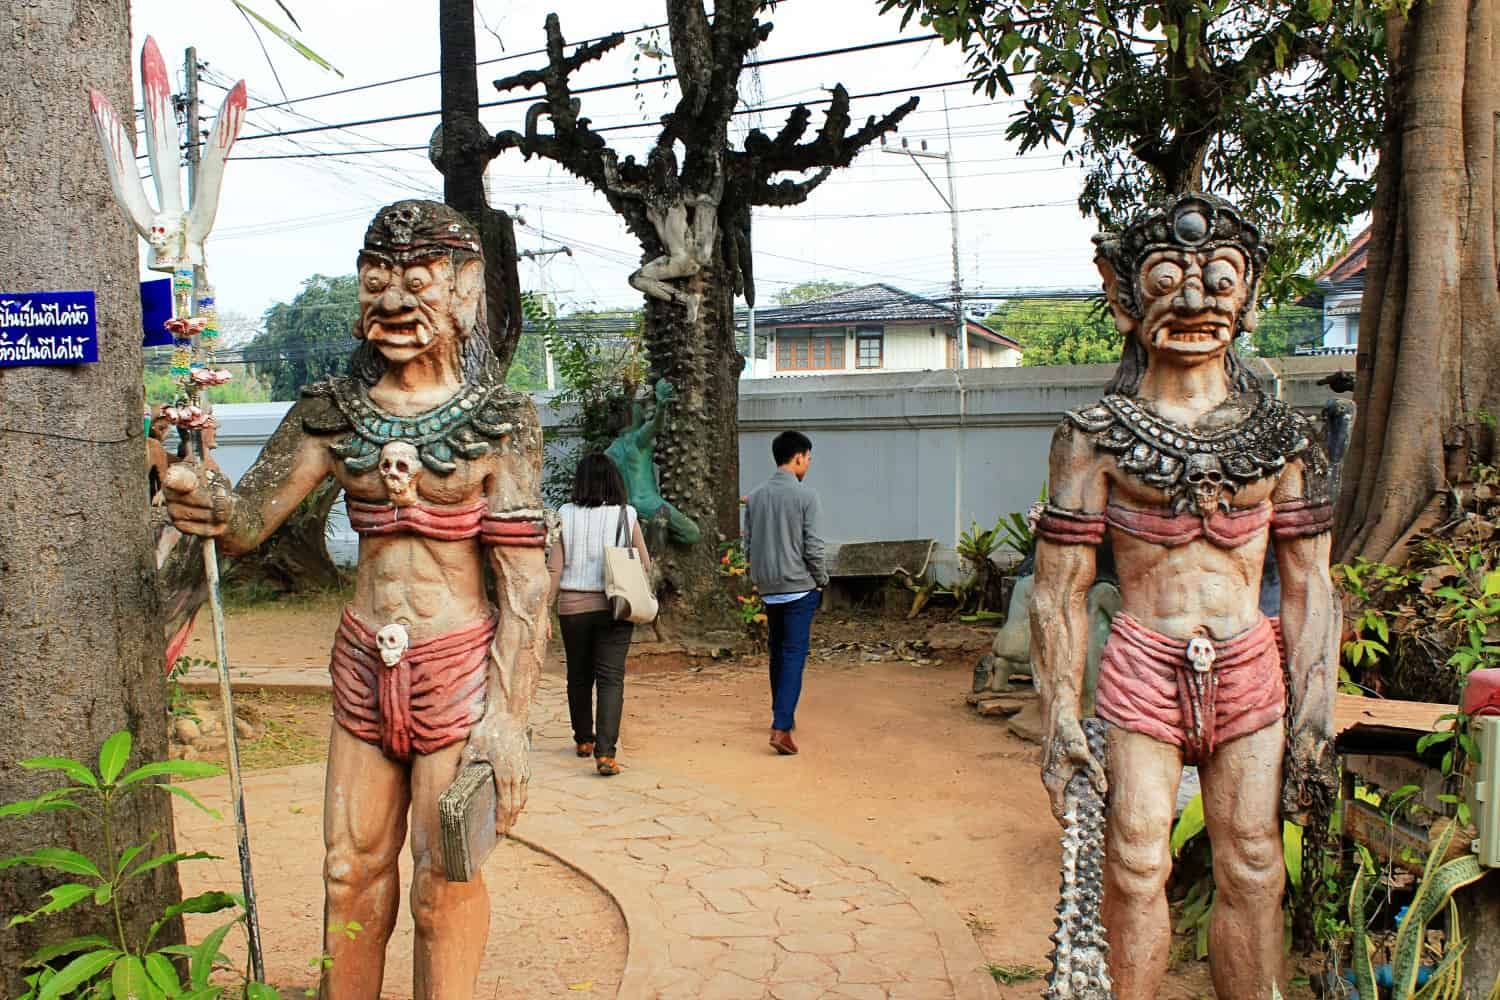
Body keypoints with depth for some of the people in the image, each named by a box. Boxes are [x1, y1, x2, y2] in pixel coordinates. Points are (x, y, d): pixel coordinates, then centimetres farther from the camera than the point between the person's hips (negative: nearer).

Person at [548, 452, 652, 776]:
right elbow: (644, 565, 0)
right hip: (614, 606, -1)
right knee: (610, 678, 0)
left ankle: (584, 740, 34)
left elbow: (555, 567, -4)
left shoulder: (566, 516, -5)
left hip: (573, 606, 2)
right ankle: (605, 753, -11)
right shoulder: (626, 515, -6)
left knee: (578, 675, 18)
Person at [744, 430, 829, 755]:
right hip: (799, 586, -6)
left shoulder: (755, 496, 5)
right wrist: (822, 581, 2)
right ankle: (781, 728, -13)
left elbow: (748, 543, 9)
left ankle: (782, 715, 31)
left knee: (778, 652, 19)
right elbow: (813, 546, -13)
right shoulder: (805, 495, -12)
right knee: (794, 655, -5)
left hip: (768, 588, 6)